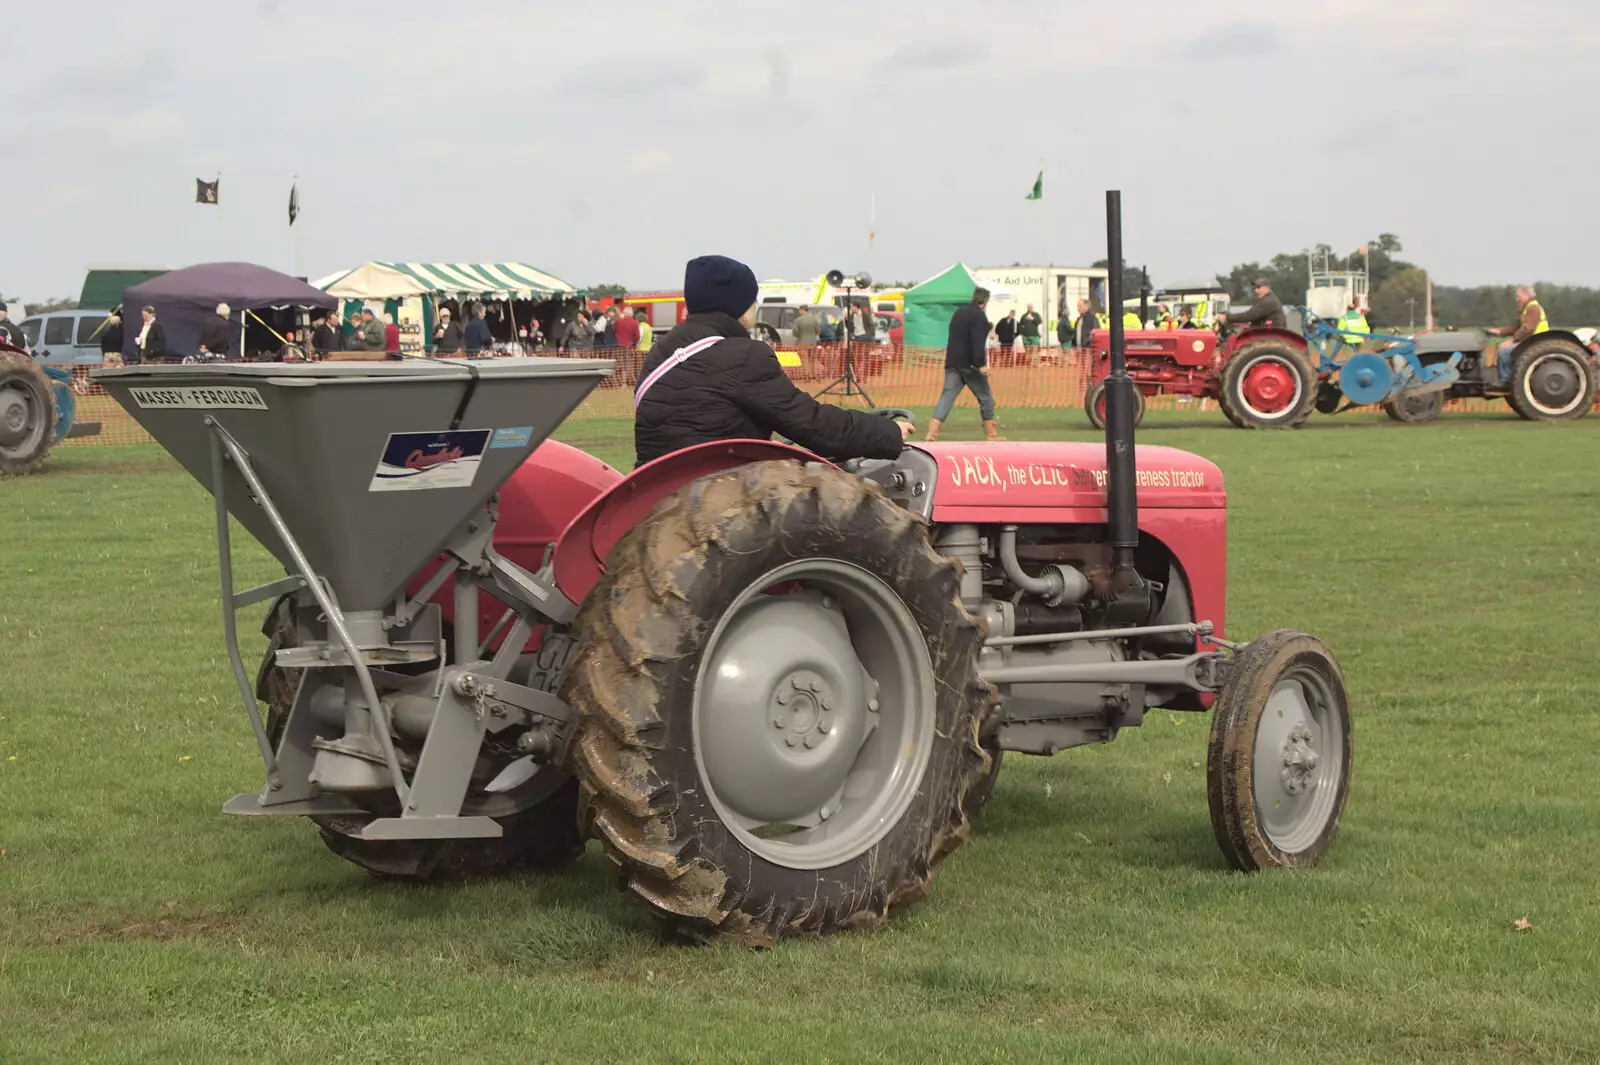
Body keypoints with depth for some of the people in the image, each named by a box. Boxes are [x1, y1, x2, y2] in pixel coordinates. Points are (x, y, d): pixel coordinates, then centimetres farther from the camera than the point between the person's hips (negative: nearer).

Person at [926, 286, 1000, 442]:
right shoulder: (979, 316, -12)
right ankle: (991, 434, 13)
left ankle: (932, 432, -14)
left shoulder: (959, 312, 16)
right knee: (986, 397, 8)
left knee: (947, 396, 1)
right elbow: (977, 343, -23)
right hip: (969, 364, -7)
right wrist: (981, 364, -26)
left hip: (952, 362, 7)